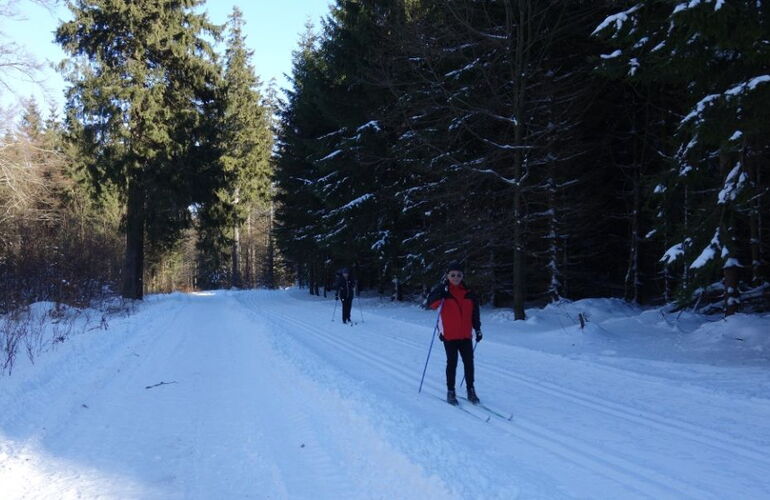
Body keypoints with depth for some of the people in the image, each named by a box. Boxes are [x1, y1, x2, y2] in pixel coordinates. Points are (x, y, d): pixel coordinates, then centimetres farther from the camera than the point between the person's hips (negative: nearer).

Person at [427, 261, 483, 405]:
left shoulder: (469, 294, 7)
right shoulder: (444, 292, -4)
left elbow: (475, 313, 15)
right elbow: (431, 304, -21)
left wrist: (478, 329, 10)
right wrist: (441, 286, -29)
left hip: (465, 335, 3)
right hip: (449, 335, -3)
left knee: (469, 362, 3)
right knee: (452, 363, 0)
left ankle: (471, 391, 15)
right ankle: (450, 391, 11)